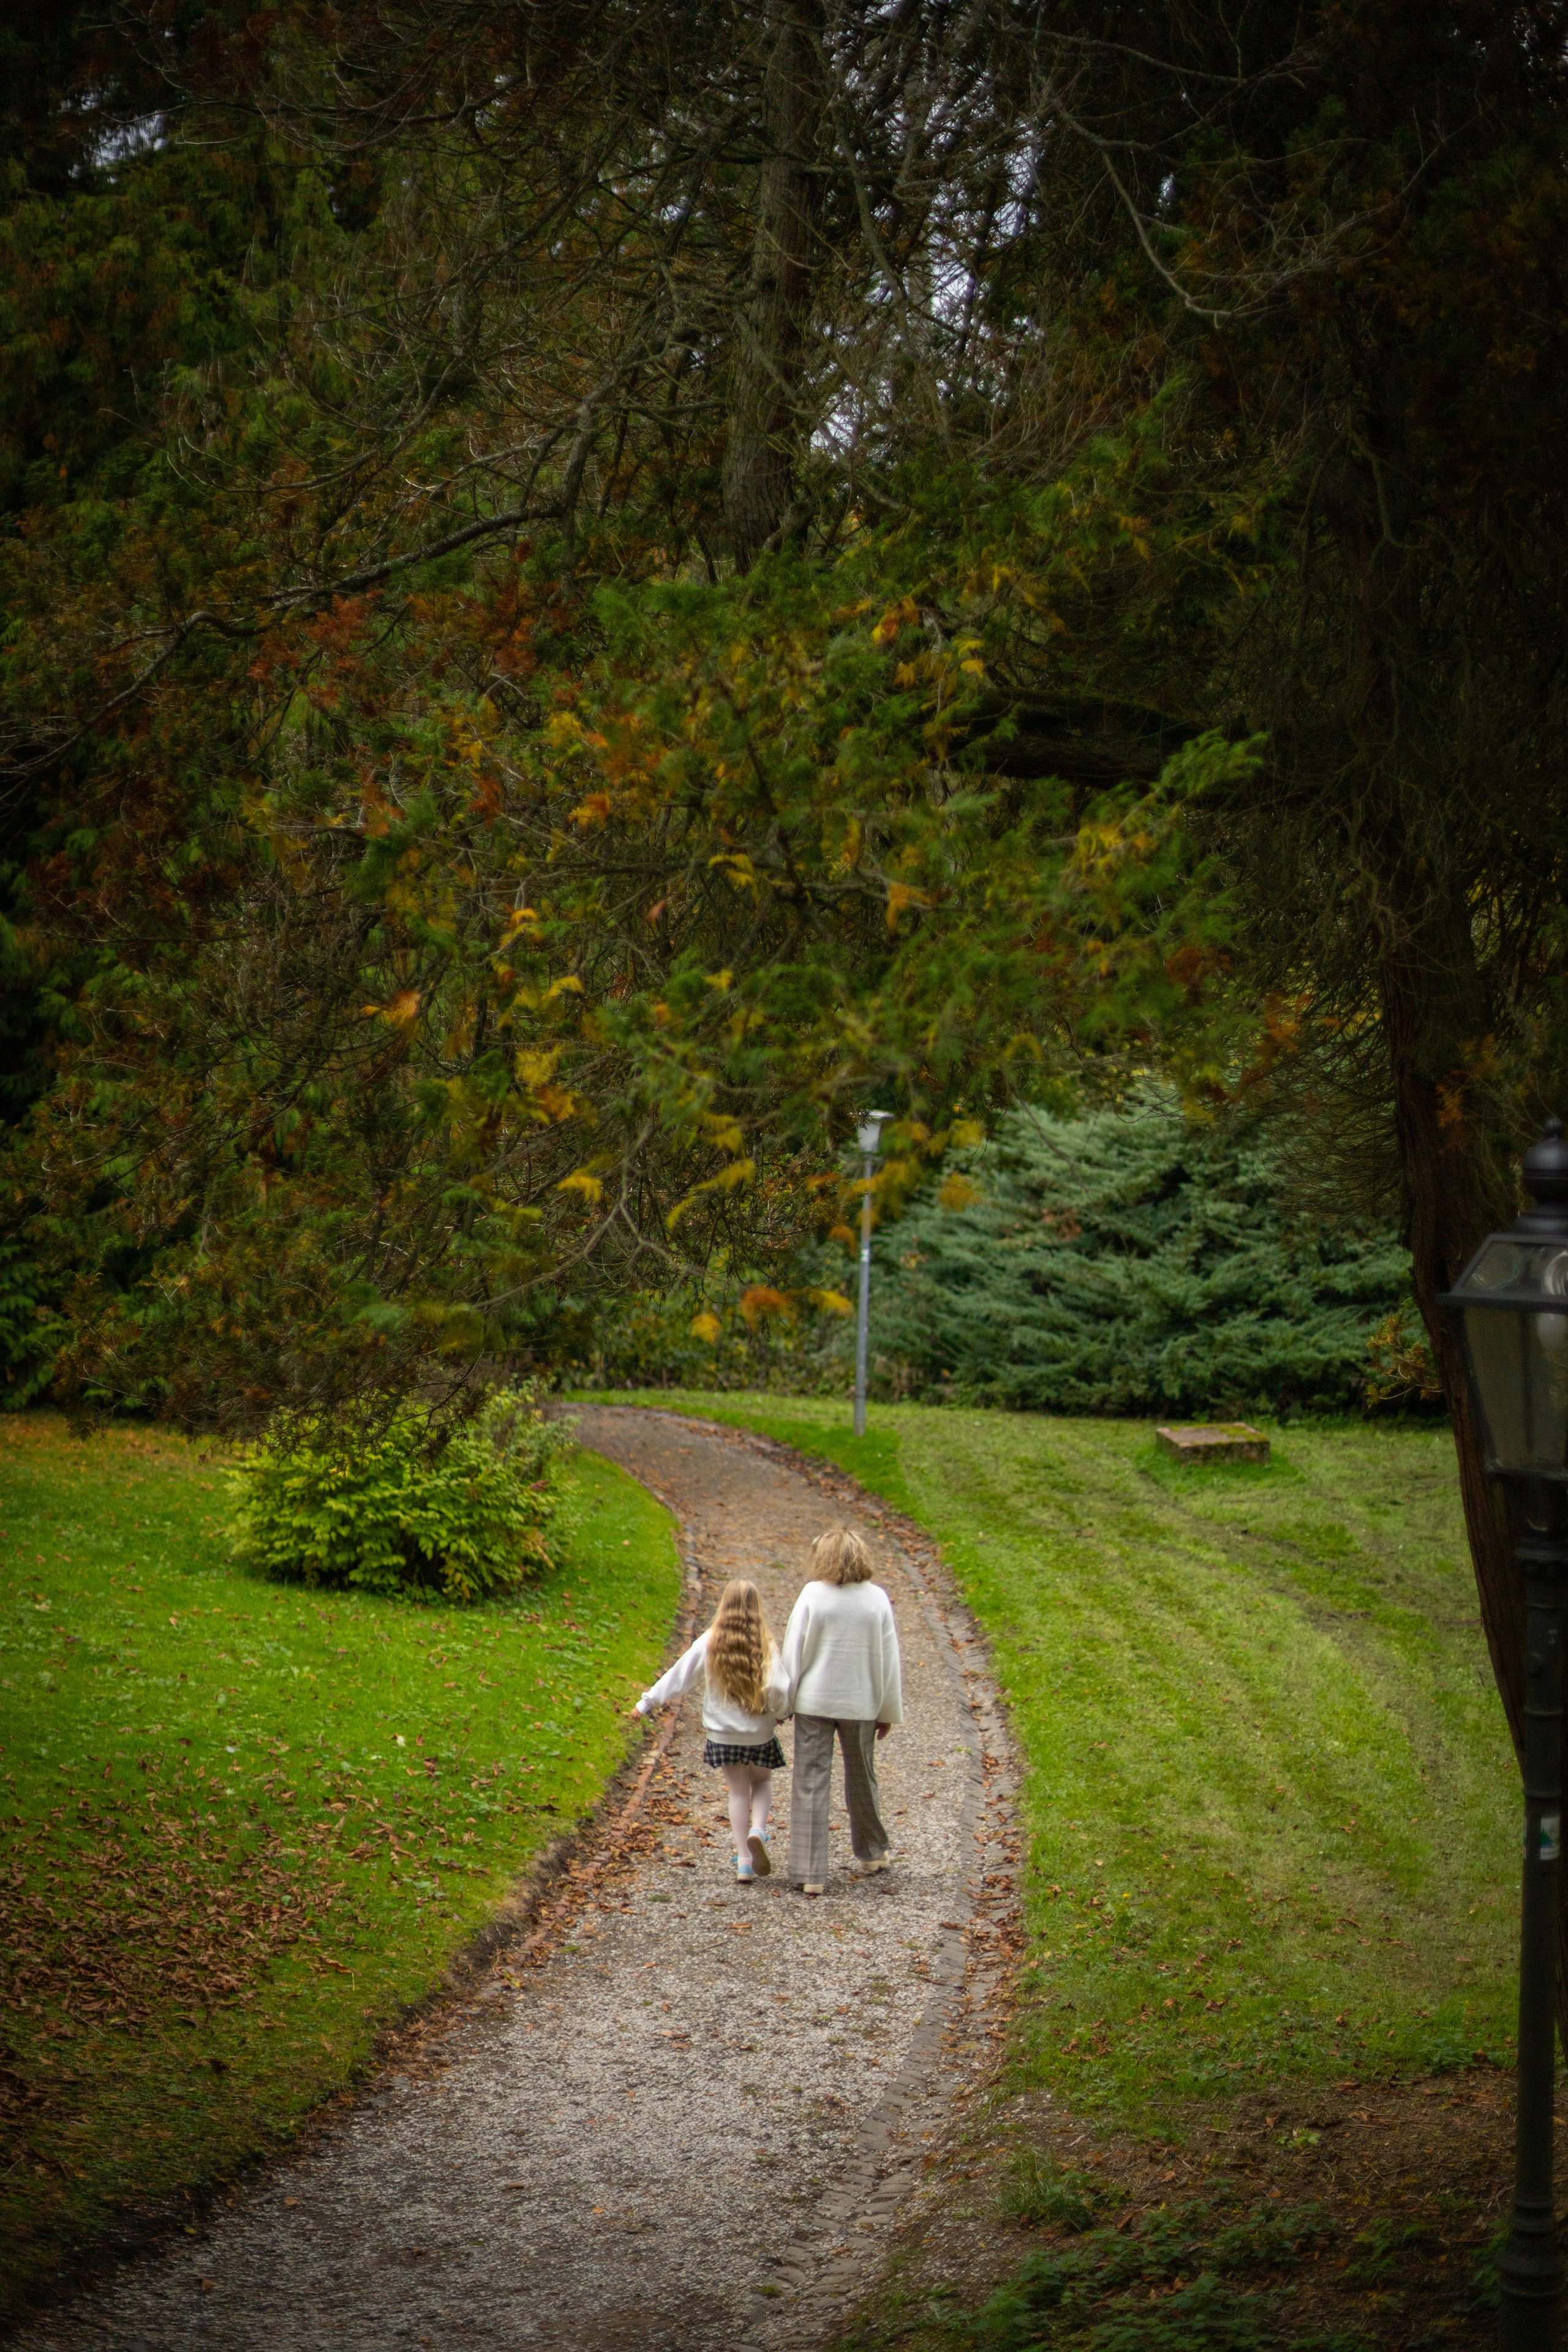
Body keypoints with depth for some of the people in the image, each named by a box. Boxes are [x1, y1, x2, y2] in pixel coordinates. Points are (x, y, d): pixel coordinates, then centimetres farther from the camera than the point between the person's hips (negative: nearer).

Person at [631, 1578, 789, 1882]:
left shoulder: (709, 1643, -8)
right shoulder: (765, 1646, -13)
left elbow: (678, 1676, -2)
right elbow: (777, 1689, -20)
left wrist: (647, 1702, 9)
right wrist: (781, 1714, 2)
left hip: (723, 1734, 1)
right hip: (760, 1733, -1)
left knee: (738, 1792, 14)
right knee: (762, 1782, 22)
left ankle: (744, 1862, 10)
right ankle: (758, 1830, -6)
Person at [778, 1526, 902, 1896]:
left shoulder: (812, 1595, -11)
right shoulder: (877, 1599, -5)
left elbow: (794, 1653, -6)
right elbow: (888, 1658, 1)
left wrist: (784, 1701, 6)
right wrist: (889, 1711, 12)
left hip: (814, 1702, -2)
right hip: (860, 1704, 2)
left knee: (810, 1784, 2)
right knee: (862, 1778, 21)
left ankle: (811, 1872, -1)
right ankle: (871, 1852, 39)